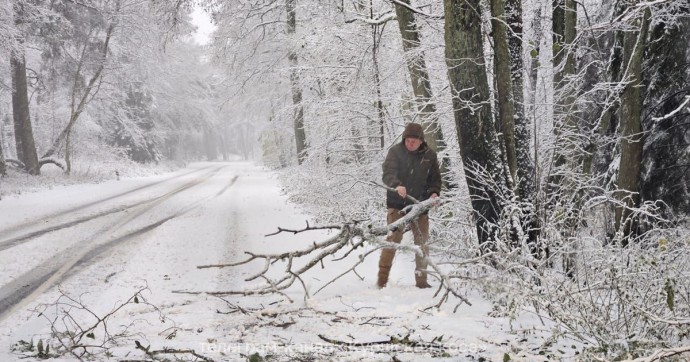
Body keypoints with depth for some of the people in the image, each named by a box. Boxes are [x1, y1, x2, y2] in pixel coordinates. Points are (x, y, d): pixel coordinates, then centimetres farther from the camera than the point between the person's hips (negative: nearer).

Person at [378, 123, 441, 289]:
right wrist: (397, 185, -38)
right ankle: (382, 279, -1)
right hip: (397, 204, -3)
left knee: (422, 243, 7)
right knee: (392, 240, -8)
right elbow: (388, 173, -17)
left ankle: (421, 279, 17)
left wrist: (434, 192, -10)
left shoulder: (429, 155, 3)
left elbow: (435, 178, 10)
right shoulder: (395, 151, -5)